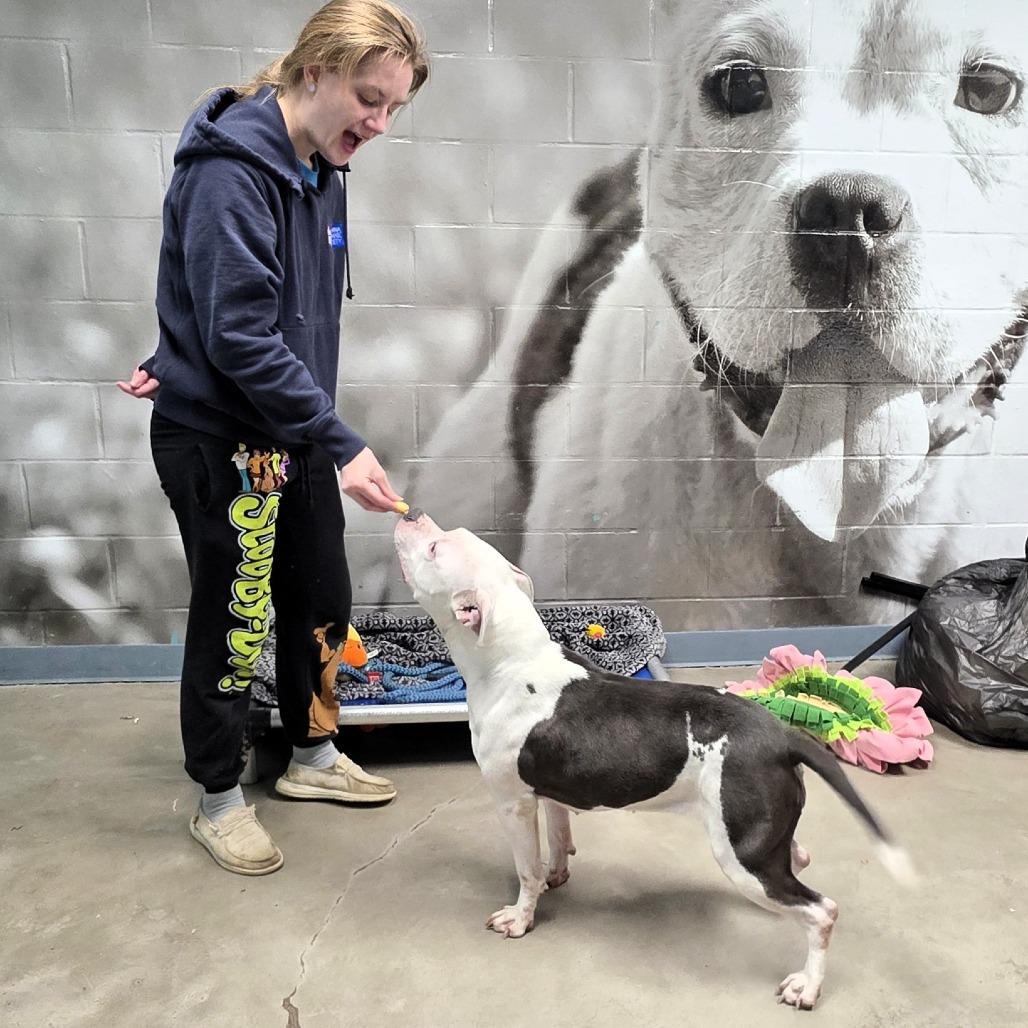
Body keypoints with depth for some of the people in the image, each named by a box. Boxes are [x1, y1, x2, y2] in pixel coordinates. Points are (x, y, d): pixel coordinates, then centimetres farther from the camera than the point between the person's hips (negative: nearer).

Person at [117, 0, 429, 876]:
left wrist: (181, 359, 3)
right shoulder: (229, 170, -18)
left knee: (321, 601, 15)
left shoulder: (320, 168, 9)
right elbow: (241, 336, -25)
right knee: (234, 622, 4)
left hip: (294, 433, 8)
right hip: (219, 441, -8)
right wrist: (344, 444, -28)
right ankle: (220, 802, 27)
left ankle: (314, 759, 37)